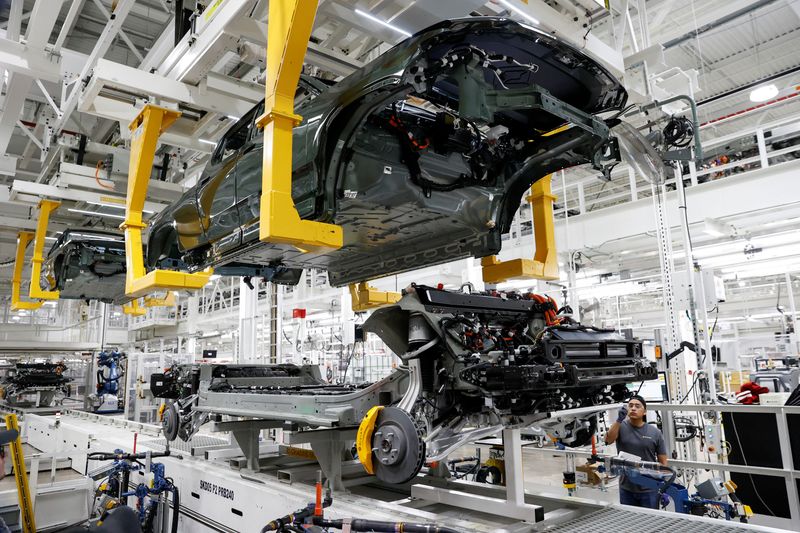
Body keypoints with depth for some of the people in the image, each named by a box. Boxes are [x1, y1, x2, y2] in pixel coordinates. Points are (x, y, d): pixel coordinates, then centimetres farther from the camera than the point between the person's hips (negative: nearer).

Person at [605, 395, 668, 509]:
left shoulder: (655, 432, -2)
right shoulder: (621, 427, -1)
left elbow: (663, 462, 1)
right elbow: (608, 440, -21)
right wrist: (619, 419, -32)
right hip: (626, 488, 1)